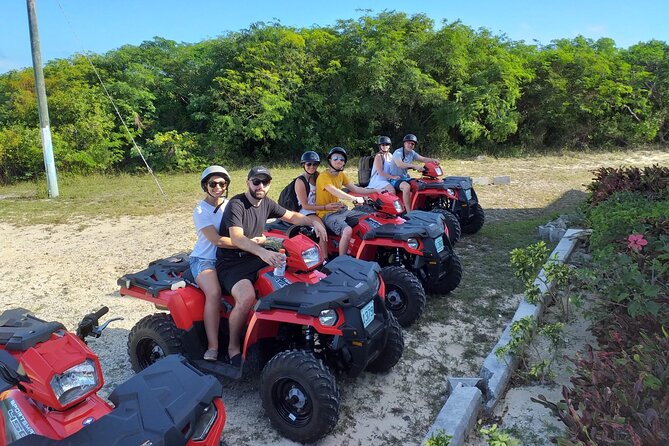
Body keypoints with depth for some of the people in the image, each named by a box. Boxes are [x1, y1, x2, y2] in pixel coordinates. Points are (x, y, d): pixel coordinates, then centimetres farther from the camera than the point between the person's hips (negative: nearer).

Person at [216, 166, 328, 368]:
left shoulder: (266, 203, 6)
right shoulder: (236, 204, -17)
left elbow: (291, 216, 18)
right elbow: (236, 239, -32)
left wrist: (314, 221, -1)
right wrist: (262, 251, -50)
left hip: (254, 258, 8)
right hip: (231, 264, -7)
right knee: (247, 297, -34)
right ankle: (233, 347, -10)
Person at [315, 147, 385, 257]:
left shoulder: (341, 175, 12)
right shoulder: (323, 177, -15)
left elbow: (356, 189, 11)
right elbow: (335, 192, -31)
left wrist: (376, 190, 2)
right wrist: (354, 199, -44)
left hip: (341, 210, 9)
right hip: (328, 214, -9)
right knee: (347, 230, -33)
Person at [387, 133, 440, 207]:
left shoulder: (412, 153, 9)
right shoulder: (398, 152, -15)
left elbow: (423, 159, 6)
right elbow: (399, 164, -34)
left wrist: (432, 160, -15)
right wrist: (414, 166, -46)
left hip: (406, 178, 8)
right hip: (395, 179, -8)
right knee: (406, 186, -36)